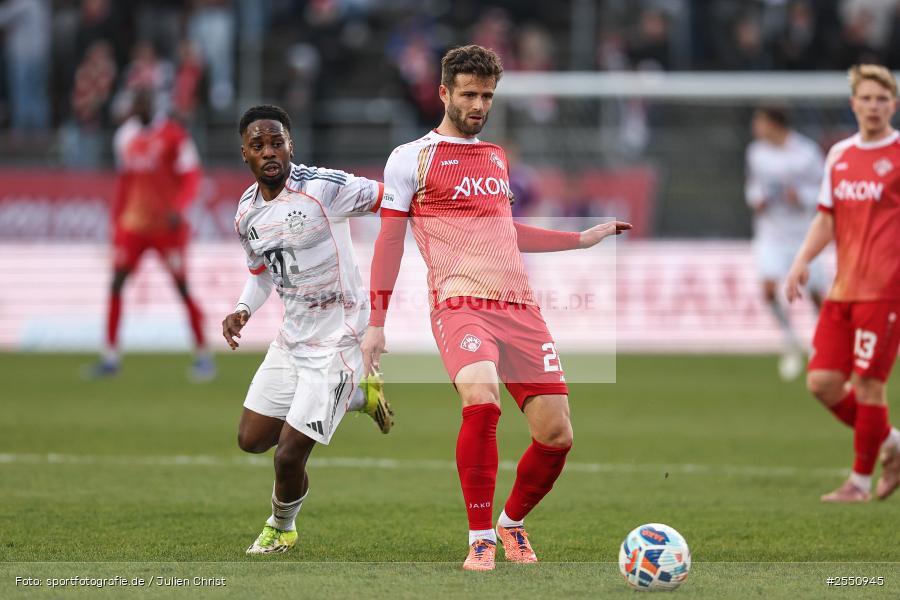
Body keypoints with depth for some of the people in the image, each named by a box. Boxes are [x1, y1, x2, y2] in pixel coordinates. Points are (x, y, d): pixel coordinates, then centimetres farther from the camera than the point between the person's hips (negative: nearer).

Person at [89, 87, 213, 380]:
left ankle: (203, 356, 5)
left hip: (166, 224, -5)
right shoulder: (124, 136, 7)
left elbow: (190, 178, -12)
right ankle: (111, 356, 4)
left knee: (182, 288, -4)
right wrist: (116, 221, 15)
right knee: (116, 284, -2)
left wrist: (177, 209, -27)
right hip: (132, 223, 5)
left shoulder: (173, 135, -11)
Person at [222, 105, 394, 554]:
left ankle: (282, 528, 26)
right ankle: (357, 395, 26)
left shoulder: (323, 188, -20)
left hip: (336, 343, -8)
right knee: (251, 439, 14)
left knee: (288, 457, -7)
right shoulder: (247, 214, 3)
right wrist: (243, 310, 1)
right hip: (291, 339, 8)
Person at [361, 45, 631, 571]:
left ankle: (513, 523, 24)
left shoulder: (498, 158, 21)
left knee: (557, 435, -4)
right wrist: (376, 323, 0)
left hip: (519, 306, 6)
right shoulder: (413, 158, 4)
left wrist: (583, 239, 36)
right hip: (460, 304, -6)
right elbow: (391, 239, 5)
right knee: (481, 400, -33)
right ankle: (481, 537, -18)